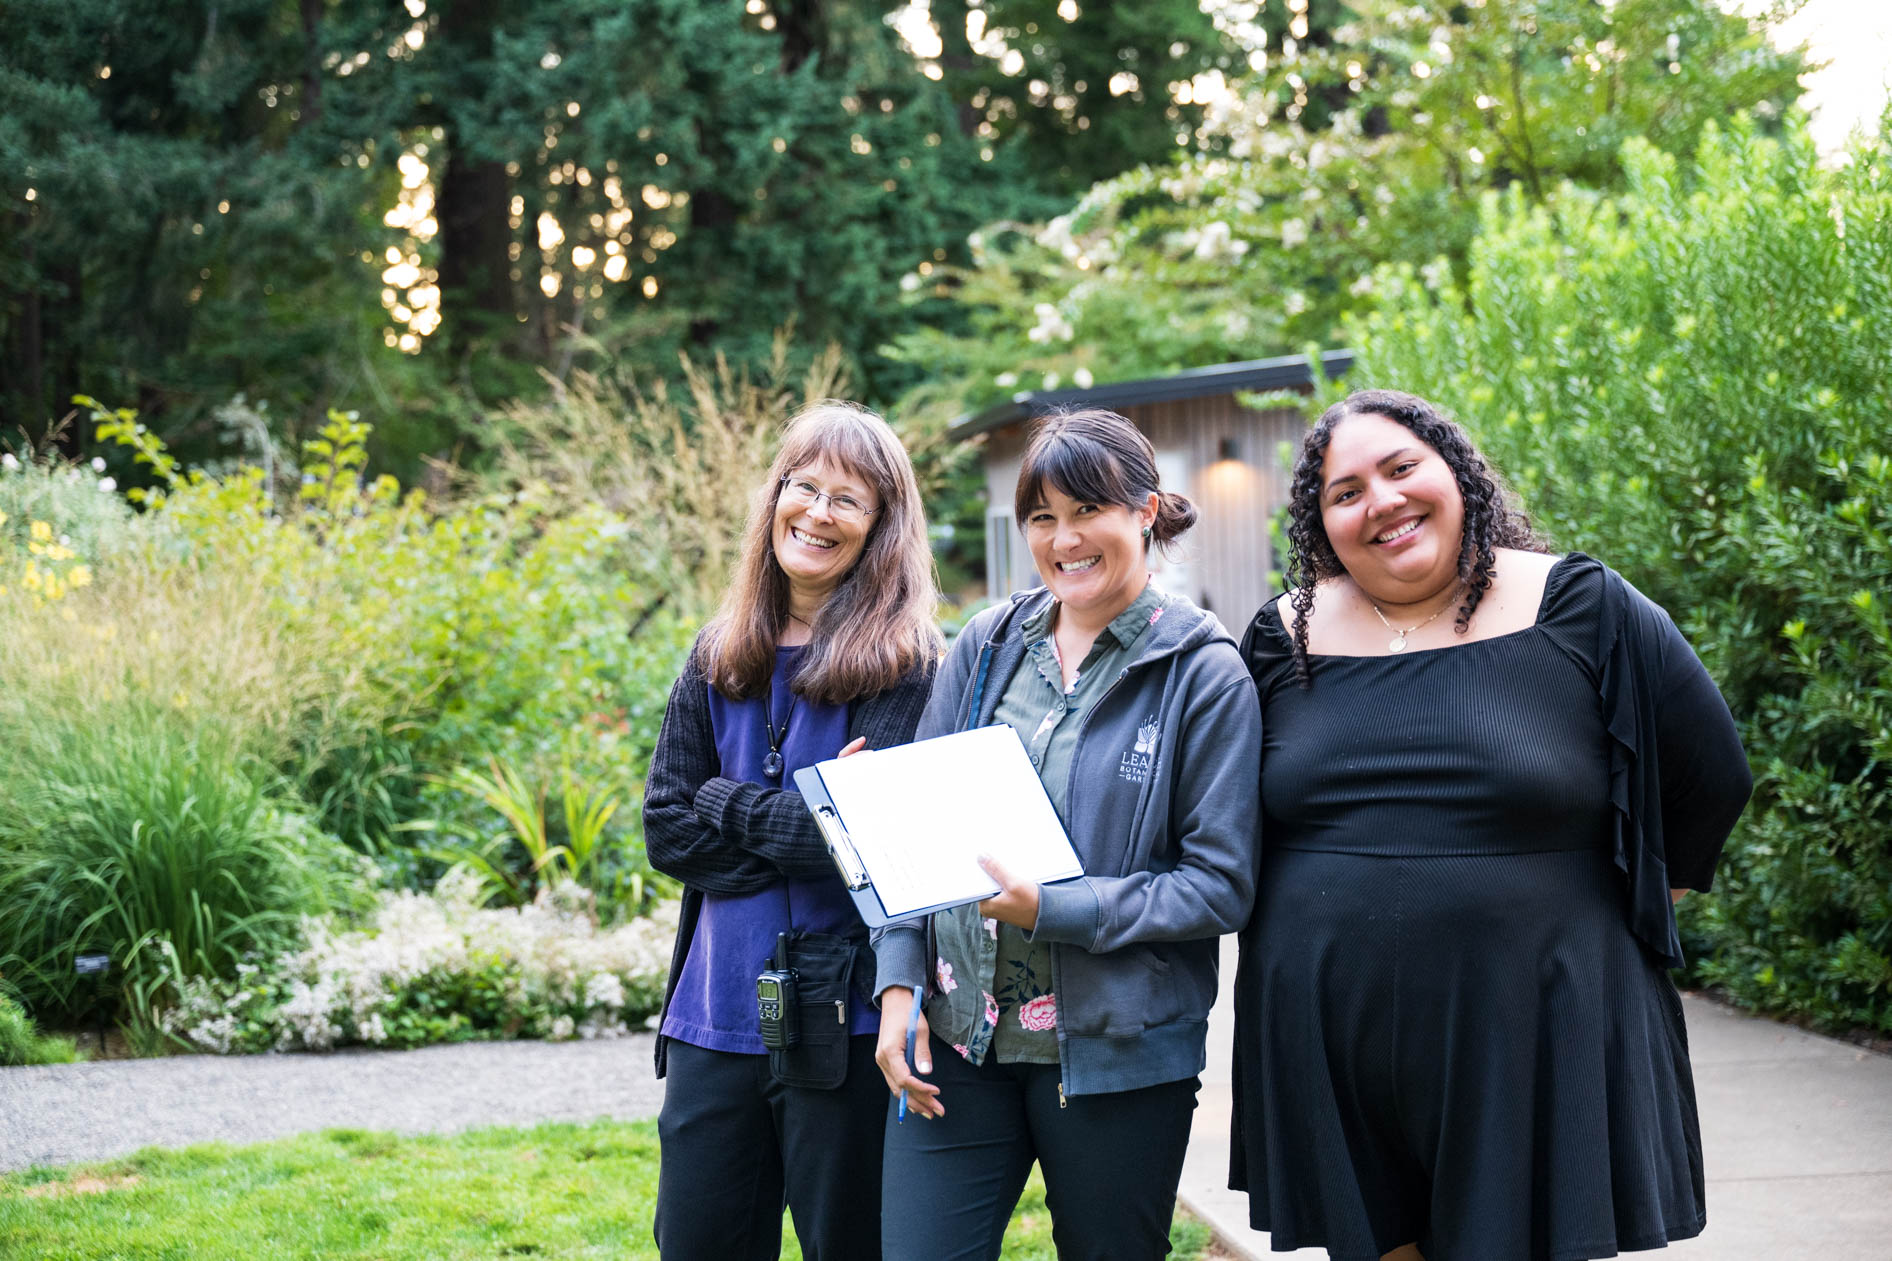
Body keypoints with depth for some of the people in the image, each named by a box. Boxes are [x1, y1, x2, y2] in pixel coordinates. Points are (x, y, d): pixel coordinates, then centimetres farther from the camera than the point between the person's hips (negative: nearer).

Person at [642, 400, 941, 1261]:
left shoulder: (904, 666, -7)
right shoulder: (718, 662, 9)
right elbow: (667, 831, 2)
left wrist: (728, 805, -7)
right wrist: (803, 823, -9)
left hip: (845, 1018, -5)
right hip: (716, 1012, 5)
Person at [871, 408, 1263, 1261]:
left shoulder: (1205, 675, -5)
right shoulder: (985, 647, 7)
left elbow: (1222, 886, -8)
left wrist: (1055, 911, -17)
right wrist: (900, 985, -1)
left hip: (1118, 1054, -3)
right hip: (958, 1040, 3)